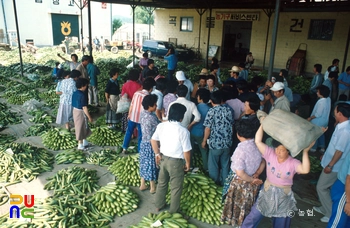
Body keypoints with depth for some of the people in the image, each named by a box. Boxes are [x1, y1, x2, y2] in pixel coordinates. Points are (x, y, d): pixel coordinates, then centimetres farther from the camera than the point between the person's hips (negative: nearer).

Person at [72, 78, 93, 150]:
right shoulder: (82, 95, -23)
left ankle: (84, 141, 37)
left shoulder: (74, 93, 2)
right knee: (81, 128, 6)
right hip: (81, 112, -8)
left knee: (80, 127, 22)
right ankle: (80, 145, 19)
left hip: (75, 111, 8)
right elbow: (84, 108, -23)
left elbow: (73, 104, 10)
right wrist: (89, 117, -16)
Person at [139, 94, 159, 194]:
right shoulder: (152, 117, -26)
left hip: (143, 142, 8)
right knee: (151, 164, 6)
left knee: (144, 163, 18)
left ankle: (142, 185, 31)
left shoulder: (142, 113, 0)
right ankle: (153, 188, 20)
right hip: (151, 144, -8)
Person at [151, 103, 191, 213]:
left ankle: (158, 206, 40)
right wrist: (187, 163, -2)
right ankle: (174, 210, 30)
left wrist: (157, 154, 13)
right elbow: (186, 150, -17)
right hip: (176, 161, -5)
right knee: (176, 187, 14)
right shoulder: (183, 131, -23)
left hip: (163, 158, 6)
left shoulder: (161, 126, -7)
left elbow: (153, 140, 4)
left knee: (162, 183, 24)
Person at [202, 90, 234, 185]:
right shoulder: (228, 110, 1)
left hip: (215, 143, -4)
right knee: (225, 165, 18)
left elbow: (208, 128, -13)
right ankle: (224, 183, 31)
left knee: (213, 165, 13)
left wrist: (204, 141, 0)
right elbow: (231, 125, 9)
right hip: (227, 143, 5)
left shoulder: (211, 111, -13)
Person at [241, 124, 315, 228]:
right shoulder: (270, 154, -14)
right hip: (267, 191, 1)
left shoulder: (293, 163, -19)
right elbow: (258, 141, -24)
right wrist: (263, 124, -28)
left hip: (283, 196, -1)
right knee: (254, 216, 14)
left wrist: (305, 151, -40)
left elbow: (305, 170, -38)